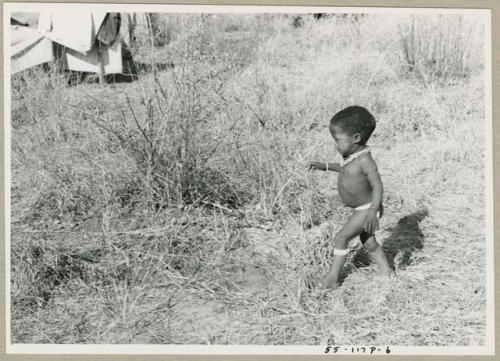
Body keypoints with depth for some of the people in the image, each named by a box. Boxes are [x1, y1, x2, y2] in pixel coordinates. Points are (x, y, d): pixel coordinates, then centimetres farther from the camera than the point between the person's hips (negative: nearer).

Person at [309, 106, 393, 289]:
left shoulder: (365, 160, -28)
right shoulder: (351, 155, -1)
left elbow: (378, 186, -29)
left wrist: (373, 210, -39)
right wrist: (325, 166, 15)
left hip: (366, 210, -10)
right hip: (360, 209, 10)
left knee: (340, 238, -6)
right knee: (368, 242, 20)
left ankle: (333, 277, 5)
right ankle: (387, 273, 32)